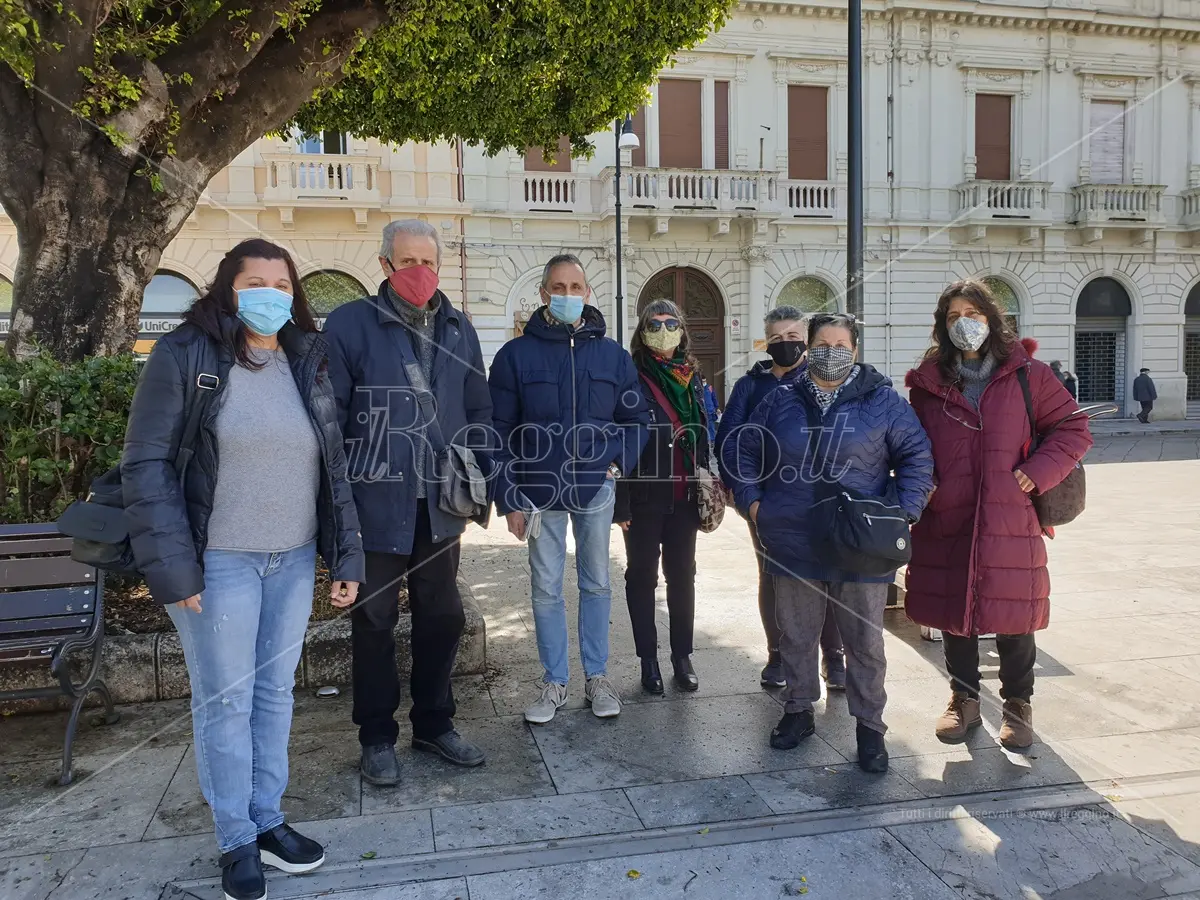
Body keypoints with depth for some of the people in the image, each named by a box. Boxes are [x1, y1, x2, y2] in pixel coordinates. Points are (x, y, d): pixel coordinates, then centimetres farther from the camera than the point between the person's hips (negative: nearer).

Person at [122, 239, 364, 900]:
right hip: (219, 561, -4)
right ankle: (237, 841, 21)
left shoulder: (306, 362, 8)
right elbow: (146, 466, -9)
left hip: (295, 559, 5)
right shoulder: (184, 356, -6)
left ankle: (267, 820, 30)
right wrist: (173, 568, -15)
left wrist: (346, 556, 6)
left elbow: (333, 464, 10)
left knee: (276, 691, 13)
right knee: (225, 699, 4)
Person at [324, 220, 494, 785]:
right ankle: (377, 738, 26)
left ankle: (434, 724, 33)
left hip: (439, 505, 5)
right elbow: (331, 417, -8)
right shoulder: (350, 324, -6)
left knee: (443, 616, 15)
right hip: (377, 504, -4)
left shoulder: (458, 328, 8)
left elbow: (478, 411, 13)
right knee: (375, 621, 10)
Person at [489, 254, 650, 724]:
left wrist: (619, 462, -5)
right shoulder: (516, 354, -4)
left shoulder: (612, 354, 2)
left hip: (596, 490, 2)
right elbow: (499, 433, -4)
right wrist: (508, 499, -7)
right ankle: (554, 682, 21)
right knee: (546, 590, 7)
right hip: (539, 492, -1)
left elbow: (637, 419, 11)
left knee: (596, 584, 11)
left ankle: (597, 676, 25)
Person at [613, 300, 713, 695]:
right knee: (642, 576, 8)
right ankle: (648, 659, 19)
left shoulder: (693, 379, 8)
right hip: (643, 496, -4)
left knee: (682, 574, 12)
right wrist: (620, 502, -15)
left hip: (684, 496, 4)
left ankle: (682, 656, 24)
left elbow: (703, 436, 12)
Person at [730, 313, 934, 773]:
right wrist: (751, 501, 3)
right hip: (793, 545, 2)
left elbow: (917, 457, 1)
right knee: (796, 636, 15)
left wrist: (900, 512, -9)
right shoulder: (782, 400, 5)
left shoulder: (883, 401, -2)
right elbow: (746, 451, 13)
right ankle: (798, 709, 34)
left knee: (865, 641, 9)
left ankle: (869, 726, 24)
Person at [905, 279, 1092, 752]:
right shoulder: (929, 382, 7)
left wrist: (1038, 472, -9)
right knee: (953, 611, 11)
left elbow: (1073, 428, 4)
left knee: (1014, 615, 7)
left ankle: (1018, 704, 28)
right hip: (946, 521, 2)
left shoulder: (1027, 375, 2)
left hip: (1010, 519, -1)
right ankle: (964, 699, 30)